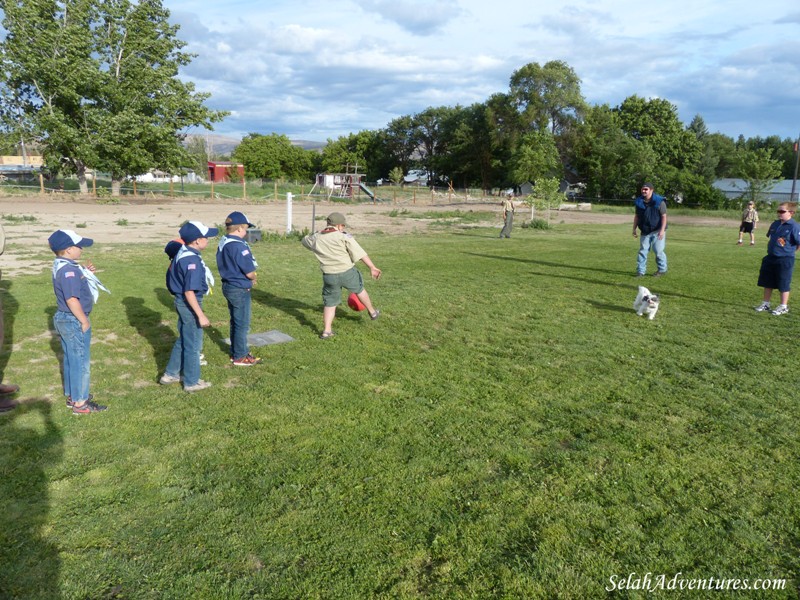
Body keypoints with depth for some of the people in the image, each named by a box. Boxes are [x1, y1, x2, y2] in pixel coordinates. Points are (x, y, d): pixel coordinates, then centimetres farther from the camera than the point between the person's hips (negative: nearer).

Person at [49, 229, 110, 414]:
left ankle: (72, 395, 33)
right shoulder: (69, 270, -23)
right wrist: (84, 322, -19)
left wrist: (85, 273, 5)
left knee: (71, 360, 20)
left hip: (63, 319, 10)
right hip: (74, 321, -10)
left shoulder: (62, 267, 8)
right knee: (81, 362, 0)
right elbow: (72, 299, -27)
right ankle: (80, 403, 9)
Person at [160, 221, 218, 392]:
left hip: (181, 302, 9)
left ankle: (170, 374, 35)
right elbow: (189, 292, -26)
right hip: (190, 304, -9)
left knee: (182, 341, 24)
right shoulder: (192, 260, -24)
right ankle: (192, 382, 19)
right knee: (193, 345, 6)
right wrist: (201, 315, -24)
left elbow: (171, 277, 15)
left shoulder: (181, 254, 5)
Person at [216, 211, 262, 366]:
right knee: (242, 324, 4)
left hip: (228, 286, 9)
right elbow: (249, 272, -22)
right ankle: (240, 357, 14)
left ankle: (235, 351, 32)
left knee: (235, 321, 20)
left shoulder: (223, 243, 6)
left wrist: (250, 278, 4)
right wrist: (253, 279, 1)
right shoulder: (238, 246, -24)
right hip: (240, 290, -9)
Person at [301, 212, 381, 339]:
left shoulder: (316, 238, 4)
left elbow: (305, 240, 28)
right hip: (347, 273, -2)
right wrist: (372, 267, -15)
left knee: (330, 302, 13)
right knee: (359, 290, 23)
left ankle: (326, 331, 12)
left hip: (329, 276, 3)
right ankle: (372, 312, 40)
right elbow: (360, 253, -15)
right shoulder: (343, 236, -9)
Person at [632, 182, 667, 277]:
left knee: (658, 250, -4)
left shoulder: (659, 201, -11)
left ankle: (662, 270, 13)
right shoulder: (639, 202, 4)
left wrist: (662, 230, -19)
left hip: (657, 231, -5)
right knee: (642, 251, 2)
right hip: (645, 231, 5)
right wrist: (634, 229, 8)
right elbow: (637, 216, 13)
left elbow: (664, 216, -12)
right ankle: (641, 271, 7)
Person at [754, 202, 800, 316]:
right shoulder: (775, 224, 7)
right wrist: (769, 249, 12)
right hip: (770, 258, 7)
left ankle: (783, 306, 16)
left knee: (783, 285, 4)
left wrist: (790, 252, -5)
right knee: (767, 283, 14)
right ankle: (766, 303, 26)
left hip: (785, 260, -7)